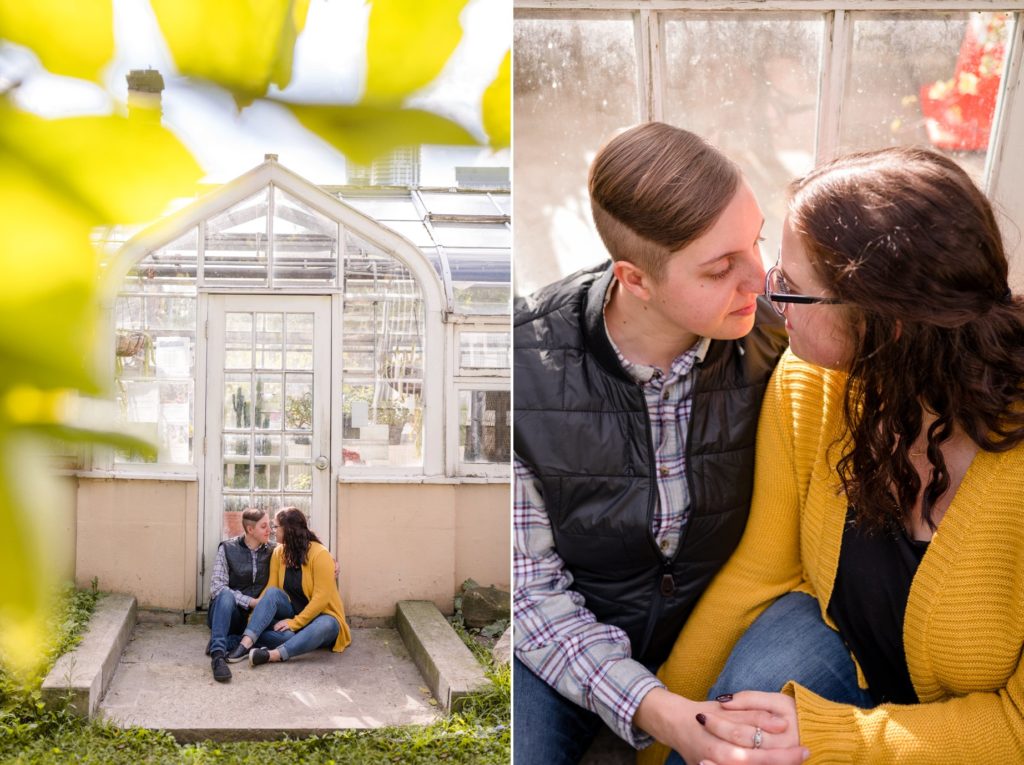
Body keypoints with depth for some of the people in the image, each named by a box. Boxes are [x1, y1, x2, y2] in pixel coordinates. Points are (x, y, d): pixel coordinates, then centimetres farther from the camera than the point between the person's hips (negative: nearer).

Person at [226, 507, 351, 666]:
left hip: (321, 616, -5)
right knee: (272, 593, -22)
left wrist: (295, 623, -25)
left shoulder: (320, 554, -17)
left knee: (325, 625, -39)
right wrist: (253, 617, -17)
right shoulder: (278, 553, 0)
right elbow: (270, 589, -4)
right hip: (294, 613, 5)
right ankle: (246, 643, -39)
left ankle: (273, 655, -54)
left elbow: (321, 597, -22)